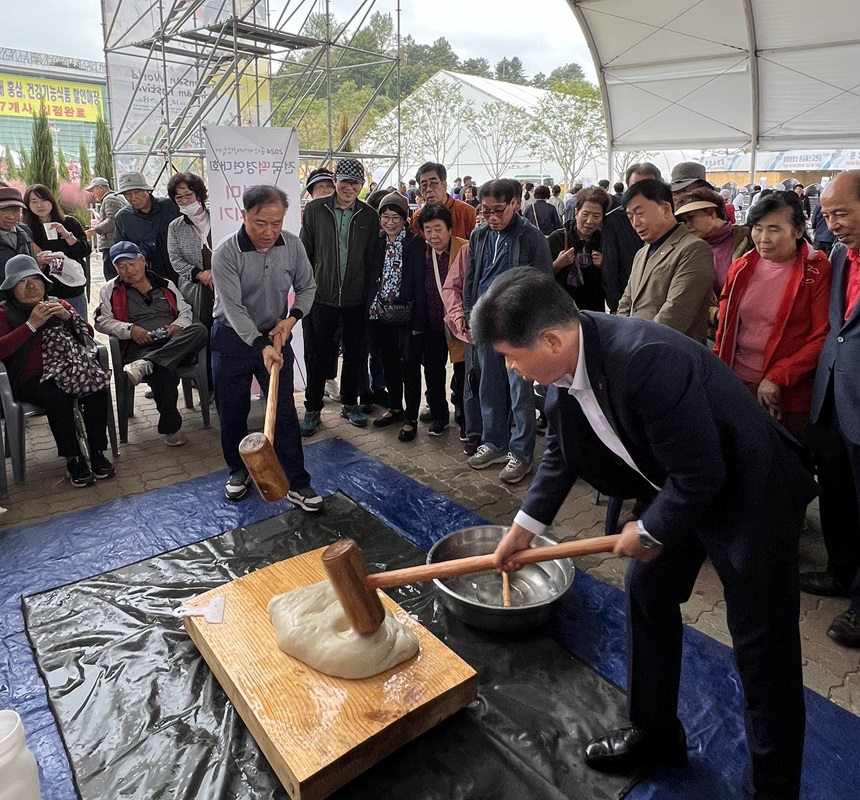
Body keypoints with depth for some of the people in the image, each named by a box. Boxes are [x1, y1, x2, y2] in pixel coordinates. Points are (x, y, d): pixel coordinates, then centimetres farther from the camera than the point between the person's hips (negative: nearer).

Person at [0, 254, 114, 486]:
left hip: (64, 371, 3)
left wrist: (67, 316, -7)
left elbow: (88, 335, 11)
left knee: (98, 391, -27)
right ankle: (73, 460, -21)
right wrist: (32, 324, -17)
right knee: (58, 398, -33)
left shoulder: (58, 304, 17)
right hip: (30, 380, -3)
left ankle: (97, 452, -16)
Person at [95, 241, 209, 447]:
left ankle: (146, 365, -39)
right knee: (162, 373, -39)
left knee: (199, 330, -31)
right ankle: (171, 427, -22)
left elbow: (186, 311, 24)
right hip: (139, 347, -3)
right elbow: (101, 320, 7)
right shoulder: (111, 290, 17)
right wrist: (130, 330, -11)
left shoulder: (166, 285, 23)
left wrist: (178, 325, 0)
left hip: (174, 345, 3)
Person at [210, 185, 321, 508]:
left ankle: (297, 483, 10)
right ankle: (238, 470, 34)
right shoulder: (226, 253, -21)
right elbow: (234, 308, -26)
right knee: (232, 412, 10)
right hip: (232, 339, -2)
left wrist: (292, 318, -12)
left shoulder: (292, 245, -10)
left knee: (285, 412, 1)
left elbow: (307, 286, 4)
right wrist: (262, 345, -38)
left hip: (276, 336, 2)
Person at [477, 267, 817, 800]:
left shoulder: (647, 359, -36)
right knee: (647, 592, 17)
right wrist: (525, 525, 5)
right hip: (681, 487, 8)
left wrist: (650, 533, -12)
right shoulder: (566, 364, -11)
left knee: (763, 650, 4)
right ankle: (655, 732, 39)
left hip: (750, 493, -8)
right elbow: (563, 451, 5)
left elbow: (700, 473, -28)